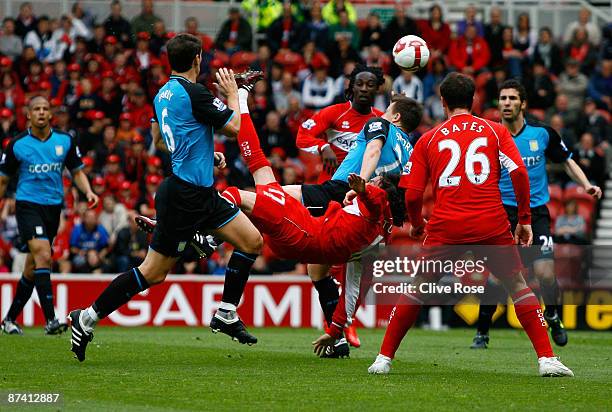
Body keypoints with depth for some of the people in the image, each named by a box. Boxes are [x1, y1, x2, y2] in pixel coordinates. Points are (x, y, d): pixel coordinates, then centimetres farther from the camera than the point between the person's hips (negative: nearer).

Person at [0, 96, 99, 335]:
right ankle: (50, 320, -28)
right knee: (43, 255, -23)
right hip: (28, 205, -4)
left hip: (53, 207, 4)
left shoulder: (65, 141, 5)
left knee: (32, 267, 10)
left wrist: (88, 191, -6)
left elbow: (77, 171, 13)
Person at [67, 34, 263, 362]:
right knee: (154, 272, -4)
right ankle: (87, 318, 3)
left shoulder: (164, 93, 10)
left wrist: (206, 152, 24)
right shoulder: (194, 93, -17)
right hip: (186, 195, -9)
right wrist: (232, 93, 7)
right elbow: (233, 127, -9)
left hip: (202, 193, 9)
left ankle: (226, 314, 15)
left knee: (252, 241, 8)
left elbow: (159, 140, 24)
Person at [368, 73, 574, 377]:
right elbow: (519, 173, -2)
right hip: (492, 224, 0)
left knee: (416, 289, 16)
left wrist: (416, 224, 26)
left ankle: (384, 358, 13)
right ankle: (546, 358, 0)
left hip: (445, 226, 0)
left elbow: (412, 194, 7)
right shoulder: (495, 131, 11)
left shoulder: (427, 140, 12)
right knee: (518, 286, 11)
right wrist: (524, 220, 6)